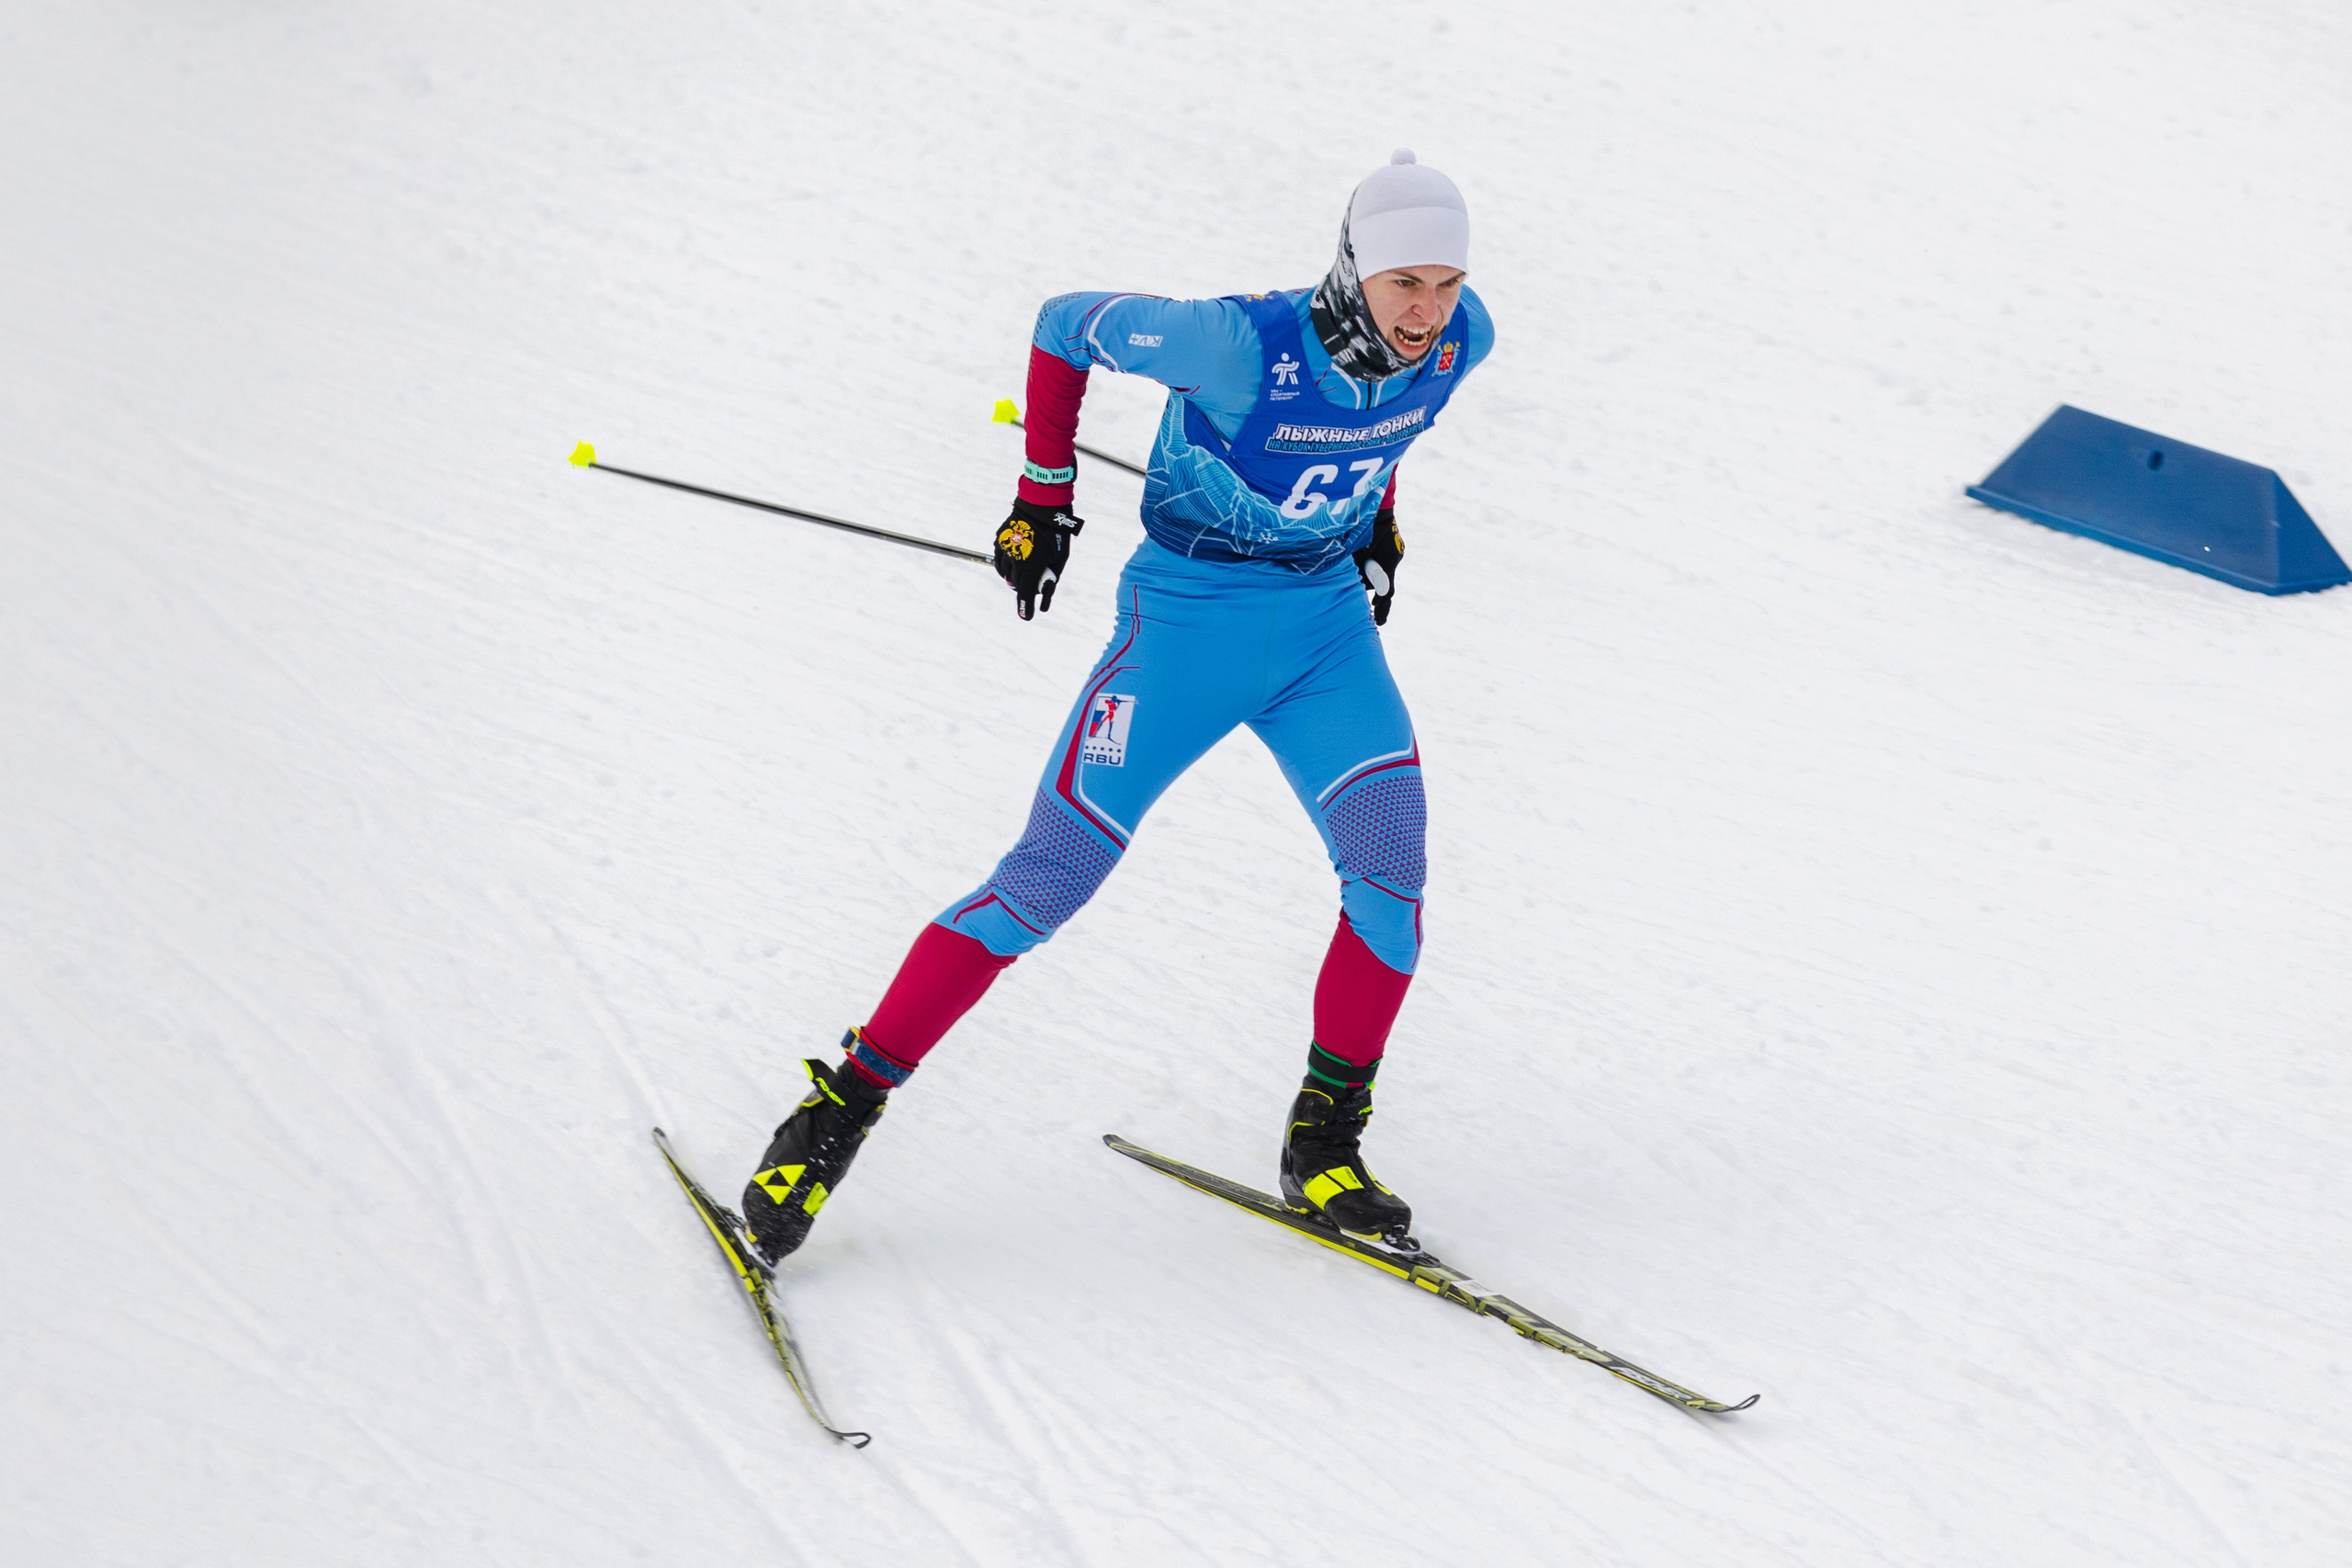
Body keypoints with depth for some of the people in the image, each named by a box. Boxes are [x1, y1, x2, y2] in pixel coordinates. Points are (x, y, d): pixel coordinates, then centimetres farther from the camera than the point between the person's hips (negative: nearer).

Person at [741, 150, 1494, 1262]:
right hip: (1186, 619, -5)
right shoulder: (1241, 345, -27)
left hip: (1329, 623, 5)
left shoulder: (1457, 341, -11)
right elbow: (1065, 326, -11)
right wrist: (1044, 494, -6)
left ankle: (1324, 1142, 3)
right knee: (1047, 884, -9)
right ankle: (838, 1111, 1)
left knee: (1391, 871, -15)